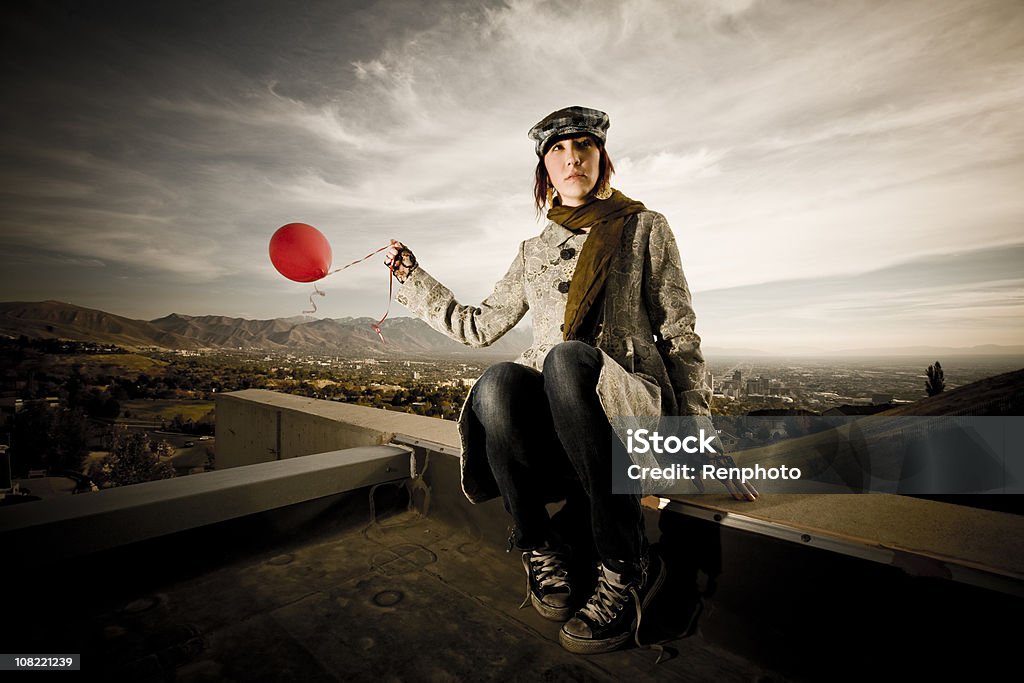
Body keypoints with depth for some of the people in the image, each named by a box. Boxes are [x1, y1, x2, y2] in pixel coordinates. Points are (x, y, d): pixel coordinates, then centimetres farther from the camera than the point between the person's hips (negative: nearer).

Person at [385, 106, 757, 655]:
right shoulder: (536, 251, 19)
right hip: (550, 417, 3)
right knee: (497, 381, -31)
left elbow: (679, 335, 6)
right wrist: (413, 279, 19)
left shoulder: (644, 228, 11)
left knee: (568, 356, -35)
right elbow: (479, 325, 21)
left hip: (630, 404, -2)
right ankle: (544, 549, -12)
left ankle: (626, 568, -20)